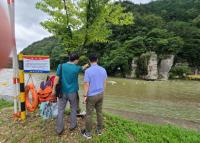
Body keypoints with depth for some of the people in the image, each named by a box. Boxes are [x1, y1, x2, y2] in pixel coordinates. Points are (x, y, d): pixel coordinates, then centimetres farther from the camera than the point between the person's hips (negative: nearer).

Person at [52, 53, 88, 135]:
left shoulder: (61, 66, -6)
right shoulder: (76, 68, -12)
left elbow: (56, 78, -5)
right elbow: (82, 68, 10)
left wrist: (54, 89, 4)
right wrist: (87, 65, 32)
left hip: (63, 92, 2)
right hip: (72, 92, -2)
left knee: (61, 110, 11)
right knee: (73, 109, 18)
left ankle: (59, 129, 19)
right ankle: (72, 126, 31)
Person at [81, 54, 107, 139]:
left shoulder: (88, 71, -18)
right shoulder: (103, 70, -1)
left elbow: (86, 84, -18)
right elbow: (104, 83, 6)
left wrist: (85, 96, -9)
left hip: (91, 96, -5)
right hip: (100, 94, 6)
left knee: (89, 114, 9)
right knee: (99, 112, 17)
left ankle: (88, 133, 22)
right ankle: (99, 130, 31)